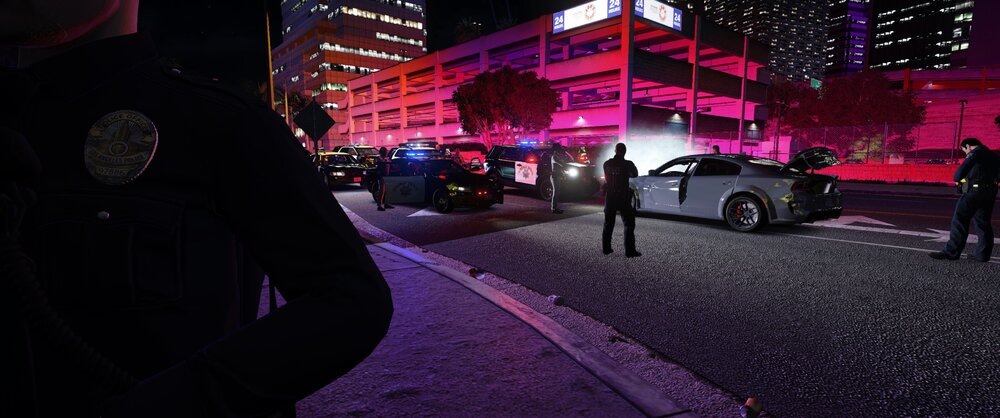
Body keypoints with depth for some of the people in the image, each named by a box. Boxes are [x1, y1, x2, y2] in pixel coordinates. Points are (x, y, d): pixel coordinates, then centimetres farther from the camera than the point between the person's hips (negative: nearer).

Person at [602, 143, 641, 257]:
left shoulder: (607, 164, -2)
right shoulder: (627, 164, -12)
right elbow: (635, 175, 7)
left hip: (609, 197, 4)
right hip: (623, 197, -4)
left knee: (608, 224, 15)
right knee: (629, 224, 4)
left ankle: (606, 248, 19)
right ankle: (630, 251, 1)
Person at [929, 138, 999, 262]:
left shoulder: (974, 153, -6)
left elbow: (961, 171, -14)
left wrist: (957, 180, 4)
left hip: (974, 191, -9)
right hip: (990, 193, 9)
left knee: (960, 220, -9)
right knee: (983, 223, 12)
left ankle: (952, 252, -13)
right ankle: (983, 254, 13)